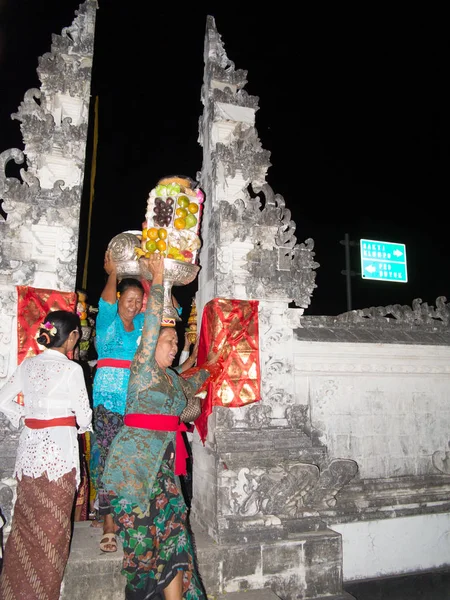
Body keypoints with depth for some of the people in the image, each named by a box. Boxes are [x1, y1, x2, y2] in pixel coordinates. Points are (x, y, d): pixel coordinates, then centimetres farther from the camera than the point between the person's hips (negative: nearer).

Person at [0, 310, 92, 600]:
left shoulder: (28, 364, 4)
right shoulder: (71, 369, -12)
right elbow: (84, 415, -8)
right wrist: (80, 426, 13)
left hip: (30, 446, 6)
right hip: (59, 448, -6)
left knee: (25, 520, 17)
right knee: (52, 526, 7)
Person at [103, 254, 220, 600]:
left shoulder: (171, 377, 14)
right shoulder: (143, 367, -6)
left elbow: (187, 388, 38)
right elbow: (153, 322, -15)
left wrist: (207, 368, 48)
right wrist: (157, 278, -16)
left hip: (163, 464, 7)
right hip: (136, 461, -7)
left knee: (171, 532, 4)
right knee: (144, 534, -2)